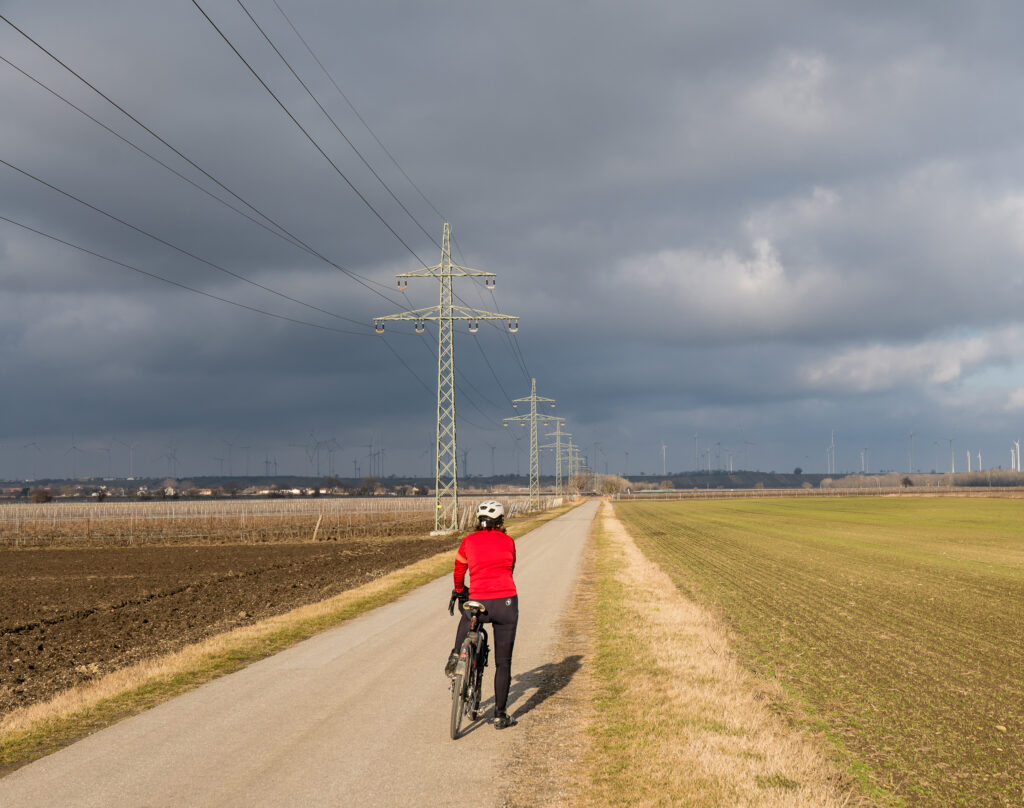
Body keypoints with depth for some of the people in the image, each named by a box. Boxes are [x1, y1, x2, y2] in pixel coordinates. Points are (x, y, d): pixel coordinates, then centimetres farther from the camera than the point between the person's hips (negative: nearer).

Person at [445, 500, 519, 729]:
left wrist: (460, 591, 39)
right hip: (506, 603, -1)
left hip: (480, 603, 1)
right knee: (503, 662, 9)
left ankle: (456, 656, 20)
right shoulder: (508, 541, 7)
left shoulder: (469, 541, 6)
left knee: (467, 617, 40)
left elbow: (459, 572, 19)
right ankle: (500, 715, 10)